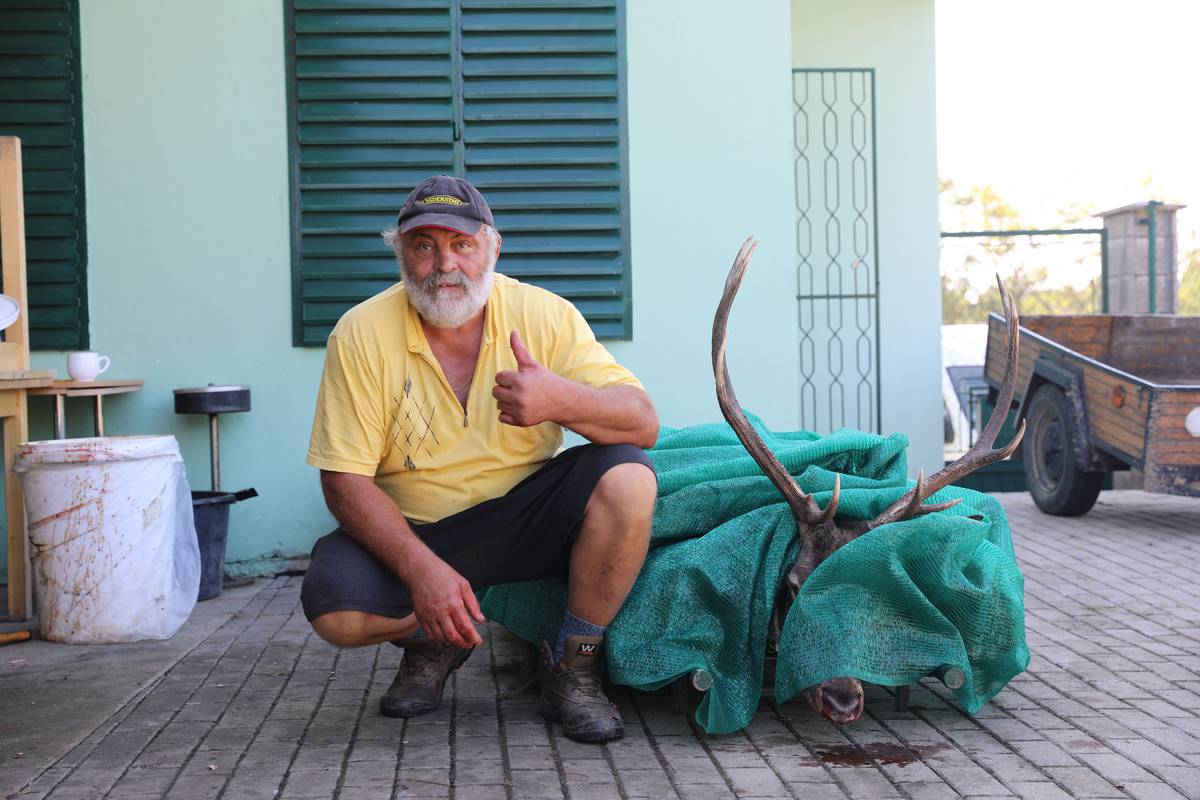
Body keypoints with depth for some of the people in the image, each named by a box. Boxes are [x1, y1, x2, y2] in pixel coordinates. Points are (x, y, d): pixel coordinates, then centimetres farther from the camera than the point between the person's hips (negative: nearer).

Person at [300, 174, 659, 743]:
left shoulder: (544, 315, -9)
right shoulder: (361, 334, -11)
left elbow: (644, 424, -16)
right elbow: (345, 479, -13)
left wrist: (563, 400, -39)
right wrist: (422, 570, -29)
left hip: (528, 519, 1)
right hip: (414, 529, 0)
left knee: (627, 477, -26)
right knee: (332, 605, -28)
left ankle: (572, 668, -8)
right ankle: (432, 642, 9)